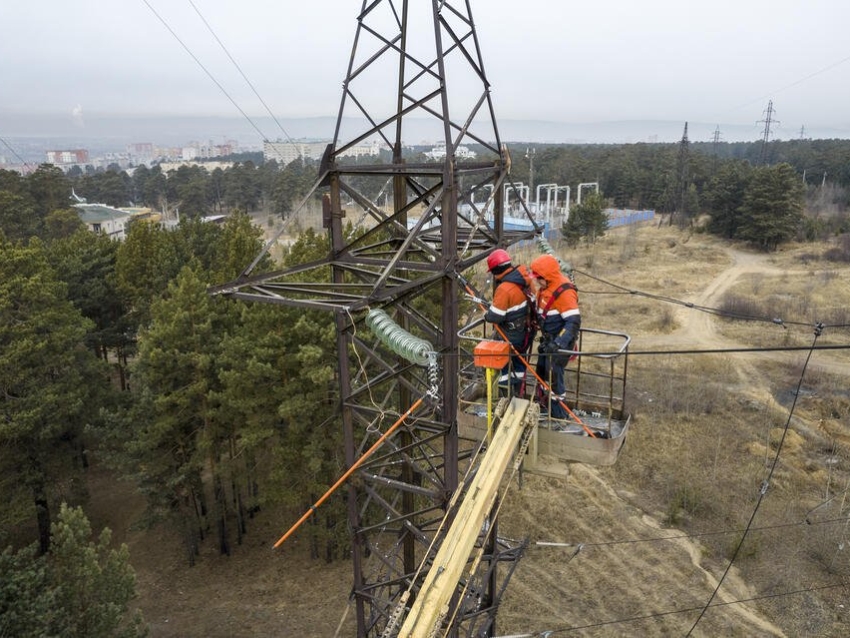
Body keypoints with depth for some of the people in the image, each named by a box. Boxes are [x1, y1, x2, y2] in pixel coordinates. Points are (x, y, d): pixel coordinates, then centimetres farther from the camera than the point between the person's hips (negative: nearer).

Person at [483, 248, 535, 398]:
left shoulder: (504, 289, -29)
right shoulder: (523, 278, -5)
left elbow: (494, 316, -26)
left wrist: (486, 315, -4)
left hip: (511, 336, -8)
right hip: (526, 331, 8)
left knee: (504, 364, 9)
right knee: (519, 361, 24)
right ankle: (519, 394, 38)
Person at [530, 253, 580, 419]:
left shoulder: (564, 292, -27)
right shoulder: (547, 286, 1)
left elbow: (574, 322, -31)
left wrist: (558, 343, -37)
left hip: (560, 342, -10)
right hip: (548, 339, 10)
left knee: (554, 378, -1)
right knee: (542, 373, 22)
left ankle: (559, 415, 14)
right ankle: (541, 407, 41)